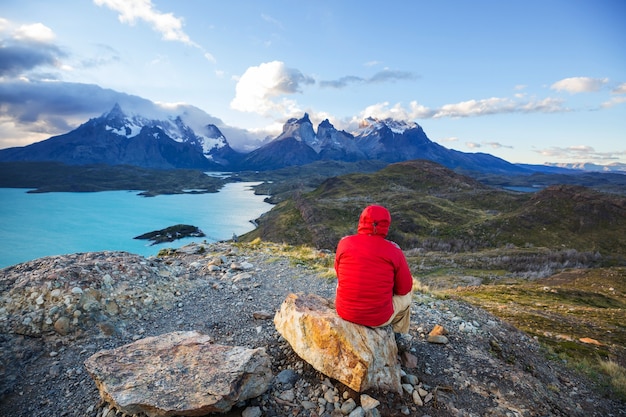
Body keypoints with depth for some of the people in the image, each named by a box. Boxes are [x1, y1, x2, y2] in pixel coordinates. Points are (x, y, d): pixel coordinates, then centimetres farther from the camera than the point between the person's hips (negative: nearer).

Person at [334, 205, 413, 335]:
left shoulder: (345, 243, -8)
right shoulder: (393, 250, -13)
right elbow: (404, 288, -3)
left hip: (345, 312, 2)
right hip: (379, 317, -1)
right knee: (407, 292, 26)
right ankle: (398, 332, 43)